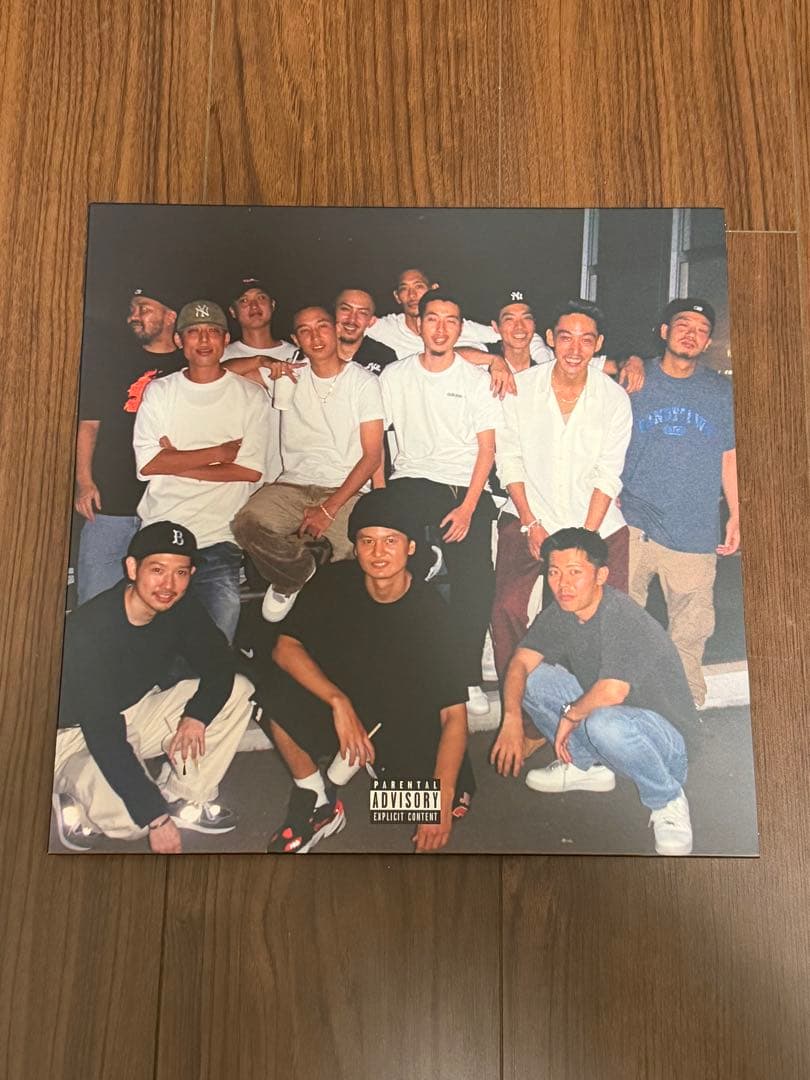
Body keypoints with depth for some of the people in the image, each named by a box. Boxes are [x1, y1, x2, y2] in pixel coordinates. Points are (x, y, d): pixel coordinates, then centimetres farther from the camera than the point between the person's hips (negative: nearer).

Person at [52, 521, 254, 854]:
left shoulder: (179, 609, -12)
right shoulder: (90, 630, -31)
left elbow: (219, 664, -2)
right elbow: (104, 737, -32)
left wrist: (197, 715, -23)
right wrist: (155, 818, -31)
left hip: (136, 711, 7)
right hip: (76, 737, -6)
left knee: (237, 692, -10)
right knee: (133, 819, -31)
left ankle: (184, 800, -1)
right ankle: (77, 801, 3)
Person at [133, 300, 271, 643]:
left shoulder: (251, 396, 4)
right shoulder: (159, 392, 9)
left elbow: (251, 470, -7)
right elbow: (147, 463, -3)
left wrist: (177, 463, -7)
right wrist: (220, 452, -7)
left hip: (219, 540, -2)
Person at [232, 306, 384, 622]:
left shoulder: (364, 382, 5)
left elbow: (372, 456, -2)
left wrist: (330, 507, -13)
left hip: (345, 490, -2)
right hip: (294, 484, 2)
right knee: (248, 523, -30)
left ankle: (290, 579, 2)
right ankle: (295, 575, 1)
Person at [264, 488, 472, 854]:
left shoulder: (430, 611, -22)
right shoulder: (335, 582, -15)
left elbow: (454, 714, -22)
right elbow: (285, 647, -18)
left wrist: (442, 802, -30)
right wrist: (339, 701, -32)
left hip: (409, 723, 0)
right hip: (343, 707, 1)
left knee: (455, 802, -17)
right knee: (281, 694, -26)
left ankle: (377, 761, 14)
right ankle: (317, 804, -4)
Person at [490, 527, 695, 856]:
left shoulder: (622, 616, -28)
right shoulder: (559, 615, -4)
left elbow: (612, 691, -39)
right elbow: (521, 661, -2)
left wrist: (570, 714, -19)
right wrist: (512, 719, -18)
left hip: (663, 732, -7)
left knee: (604, 722, -39)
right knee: (533, 678, -2)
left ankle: (668, 801, -9)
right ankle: (588, 766, 13)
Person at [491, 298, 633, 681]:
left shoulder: (614, 398, -2)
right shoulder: (520, 387, -2)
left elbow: (608, 475, -3)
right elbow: (510, 459, 0)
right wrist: (531, 524, -6)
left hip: (598, 524, 1)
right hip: (528, 519, 0)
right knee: (507, 609, -14)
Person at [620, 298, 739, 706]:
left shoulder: (722, 391, 11)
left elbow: (731, 457, 14)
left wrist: (736, 516, 8)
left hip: (694, 532, 1)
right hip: (632, 524, -1)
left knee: (691, 631, 5)